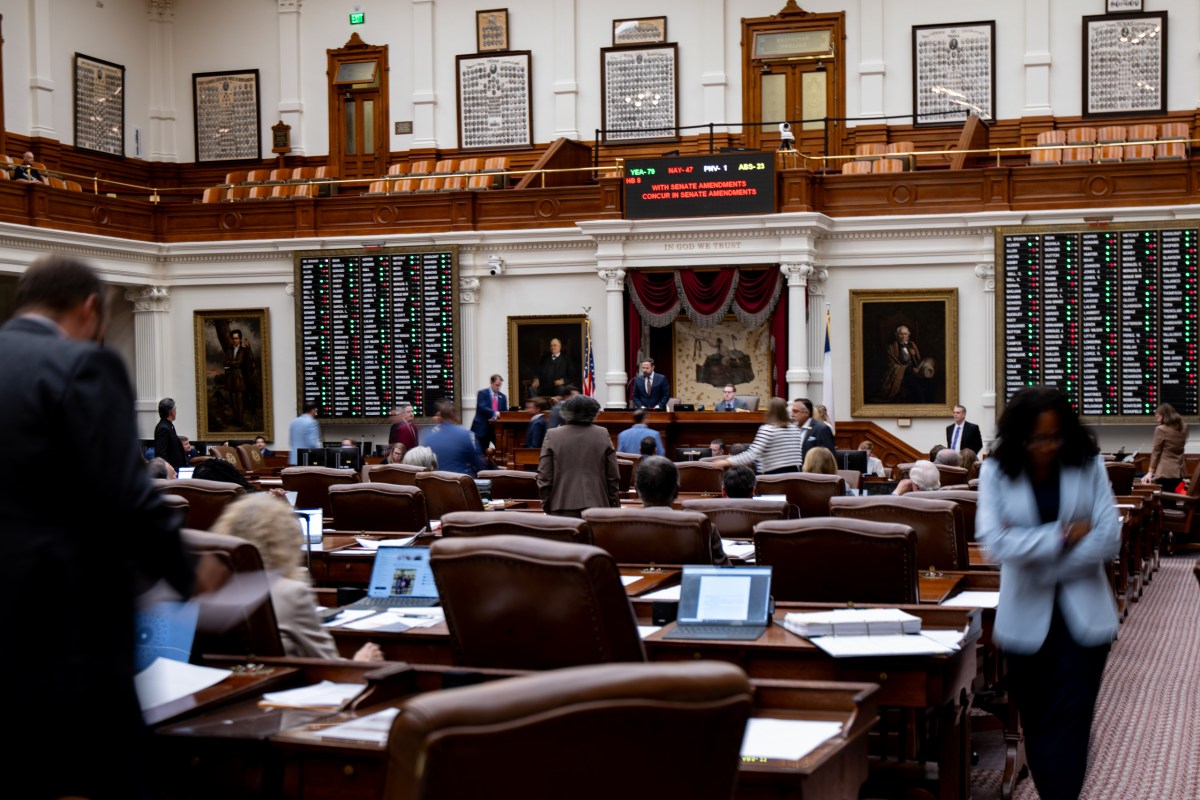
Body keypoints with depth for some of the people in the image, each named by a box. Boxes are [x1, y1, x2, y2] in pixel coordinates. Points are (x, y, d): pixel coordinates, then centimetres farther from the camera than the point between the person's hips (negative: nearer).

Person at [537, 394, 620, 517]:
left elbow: (544, 478, 1)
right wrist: (613, 503, 16)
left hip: (562, 509, -1)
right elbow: (613, 476, 5)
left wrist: (546, 504, 11)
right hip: (597, 506, 1)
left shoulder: (552, 436, 0)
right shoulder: (603, 435, 2)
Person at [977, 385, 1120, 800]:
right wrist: (1064, 535, -18)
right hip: (1026, 616, 1)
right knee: (1037, 723, 12)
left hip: (1082, 615, -1)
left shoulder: (1088, 465, -3)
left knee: (1069, 721, -6)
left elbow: (1108, 539, -11)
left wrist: (1031, 549, -15)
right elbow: (995, 543, -17)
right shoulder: (997, 472, -4)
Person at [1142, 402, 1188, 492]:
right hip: (1179, 471, 7)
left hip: (1165, 471, -7)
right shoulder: (1184, 427, 7)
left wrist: (1150, 471, -4)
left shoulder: (1161, 429, -11)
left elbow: (1156, 452, -7)